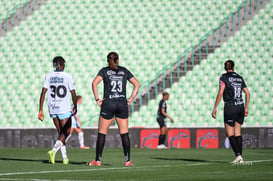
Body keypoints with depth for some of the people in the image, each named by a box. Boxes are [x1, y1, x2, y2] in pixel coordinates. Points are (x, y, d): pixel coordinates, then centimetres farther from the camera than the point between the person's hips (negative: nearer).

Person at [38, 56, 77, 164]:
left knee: (61, 132, 16)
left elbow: (43, 93, -5)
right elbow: (73, 94, -6)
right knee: (66, 133, 5)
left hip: (52, 108, 4)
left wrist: (40, 110, -2)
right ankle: (54, 150, -17)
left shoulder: (48, 76, 1)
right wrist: (75, 106, 11)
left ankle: (65, 157, 15)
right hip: (64, 109, -4)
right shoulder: (67, 76, -8)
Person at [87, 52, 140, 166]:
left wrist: (97, 99, -6)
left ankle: (98, 160, 3)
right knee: (124, 133, 3)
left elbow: (94, 83, -12)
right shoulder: (124, 71, 10)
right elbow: (137, 84, 8)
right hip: (122, 104, 2)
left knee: (102, 133, 4)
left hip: (108, 104, -2)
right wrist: (131, 98, 8)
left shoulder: (104, 71, 3)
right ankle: (127, 160, -1)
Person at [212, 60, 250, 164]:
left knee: (230, 134, -2)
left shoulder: (224, 77, -4)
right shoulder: (240, 78, 12)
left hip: (230, 108, -5)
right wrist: (246, 108, 22)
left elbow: (220, 93, -13)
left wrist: (215, 108, -10)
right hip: (240, 106, 5)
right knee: (237, 132, 11)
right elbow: (247, 94, 14)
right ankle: (240, 157, 6)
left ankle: (238, 155, -17)